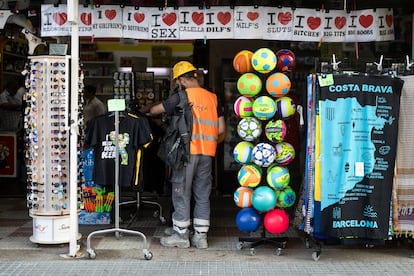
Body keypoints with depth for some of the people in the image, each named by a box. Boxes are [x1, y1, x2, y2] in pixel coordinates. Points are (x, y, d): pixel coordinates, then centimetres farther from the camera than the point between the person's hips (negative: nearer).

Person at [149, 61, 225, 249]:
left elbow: (155, 110, 3)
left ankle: (181, 235, 8)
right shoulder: (212, 97, 9)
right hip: (207, 153, 5)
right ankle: (201, 236, 14)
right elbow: (221, 129, 9)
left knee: (181, 193, 4)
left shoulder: (181, 96, -6)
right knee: (202, 195, 10)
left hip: (187, 151, -5)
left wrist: (147, 111, 25)